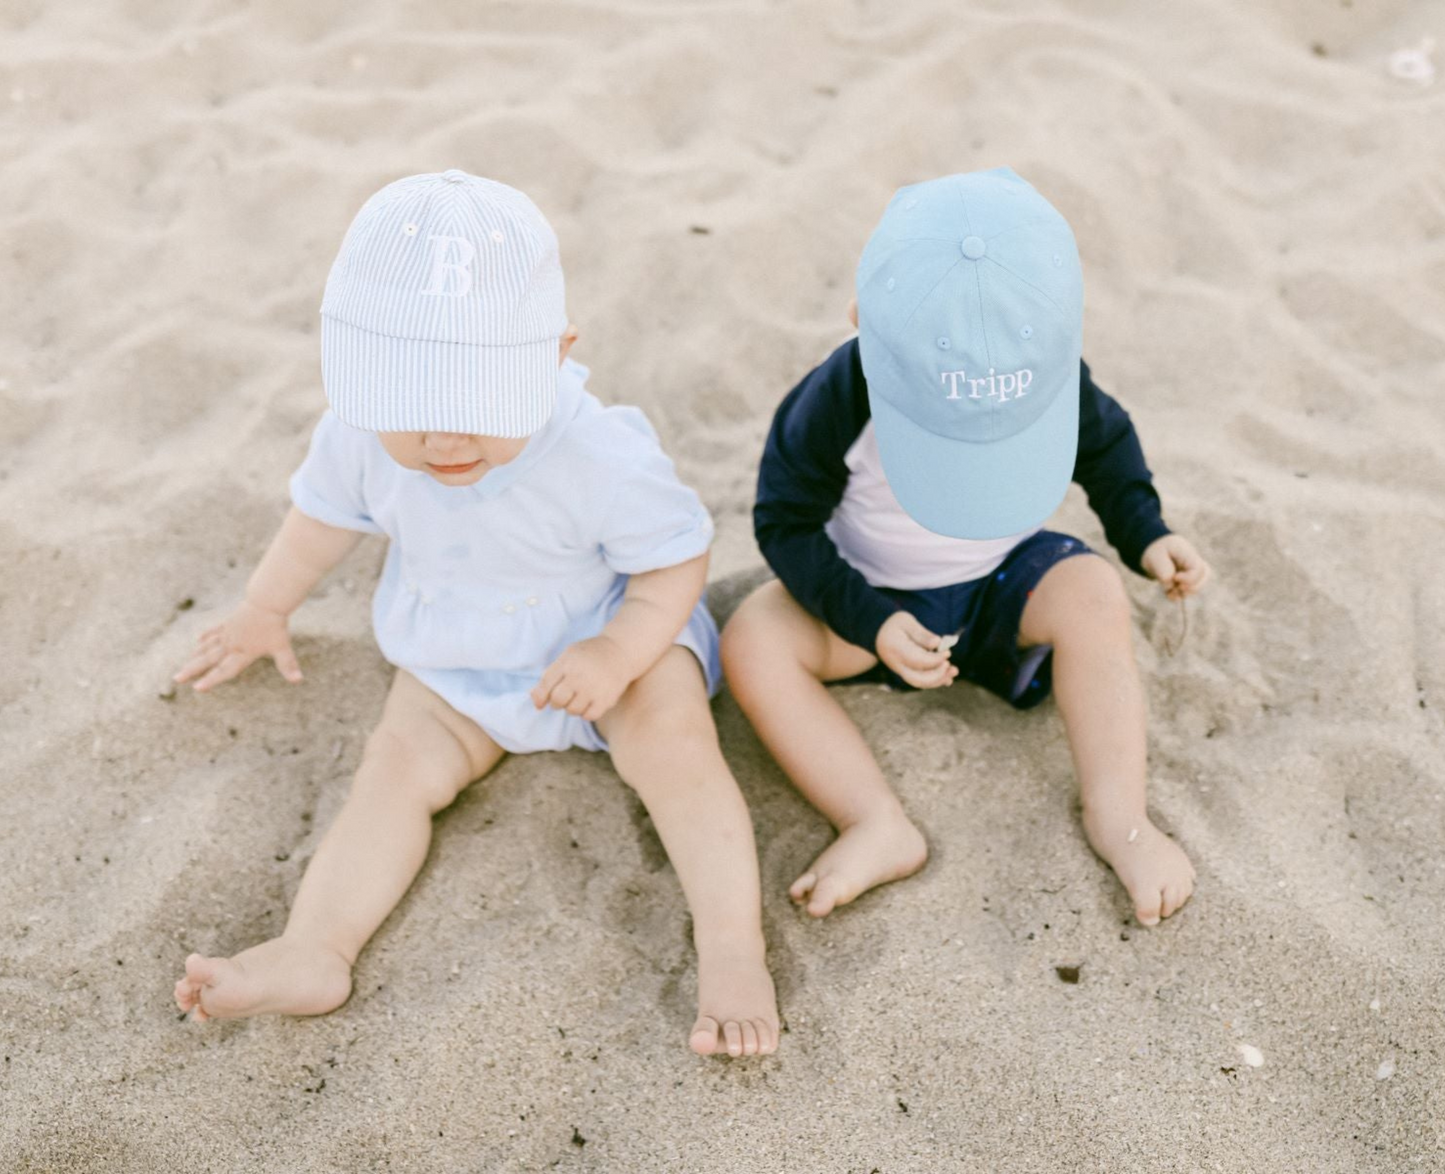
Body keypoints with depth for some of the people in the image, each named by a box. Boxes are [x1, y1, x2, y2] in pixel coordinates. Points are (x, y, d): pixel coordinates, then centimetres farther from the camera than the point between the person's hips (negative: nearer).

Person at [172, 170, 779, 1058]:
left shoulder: (603, 456, -32)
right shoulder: (363, 438, -19)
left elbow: (677, 560, -18)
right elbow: (324, 516, 4)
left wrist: (621, 652, -34)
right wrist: (265, 611, 19)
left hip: (610, 636, -4)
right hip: (455, 669, 5)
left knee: (674, 740, -27)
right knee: (398, 765, -13)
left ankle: (732, 948, -26)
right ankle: (312, 952, -18)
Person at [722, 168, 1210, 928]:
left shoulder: (1054, 379, -20)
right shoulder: (837, 401, -28)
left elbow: (1105, 444, 3)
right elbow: (788, 521, -18)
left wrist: (1144, 535, -11)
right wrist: (873, 623, -28)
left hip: (1004, 580, 2)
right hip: (879, 596, -1)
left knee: (1093, 597, -29)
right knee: (752, 641, -26)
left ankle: (1116, 815, -20)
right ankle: (879, 826, -30)